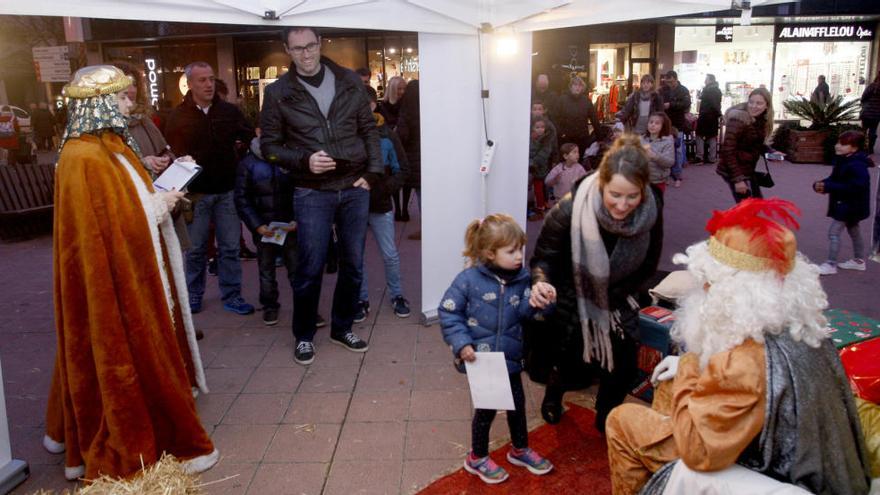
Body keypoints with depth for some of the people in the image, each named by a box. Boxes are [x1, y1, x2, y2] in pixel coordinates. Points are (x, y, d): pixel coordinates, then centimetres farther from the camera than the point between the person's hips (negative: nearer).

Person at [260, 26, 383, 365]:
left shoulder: (349, 82, 4)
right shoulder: (278, 93, -3)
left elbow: (369, 130, 8)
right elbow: (269, 146, 0)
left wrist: (373, 173, -2)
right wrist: (304, 160, -16)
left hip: (355, 189, 3)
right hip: (311, 194, -3)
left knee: (353, 264, 11)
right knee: (310, 268, 2)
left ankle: (342, 328, 29)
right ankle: (304, 336, 21)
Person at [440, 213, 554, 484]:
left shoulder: (520, 278, -4)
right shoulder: (469, 279, -18)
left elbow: (524, 312, -9)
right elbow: (448, 312, -13)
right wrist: (461, 344, -19)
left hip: (510, 357, 5)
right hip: (481, 358, -5)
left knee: (517, 402, 19)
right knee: (486, 407, 9)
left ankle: (520, 450, 44)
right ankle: (477, 458, 33)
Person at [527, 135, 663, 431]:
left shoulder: (650, 213, -21)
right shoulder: (570, 211, -32)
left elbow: (647, 266, -4)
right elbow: (544, 257, -18)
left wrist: (614, 296, -11)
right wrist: (541, 283, -39)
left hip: (616, 304, 3)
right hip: (570, 304, -3)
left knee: (622, 371, 2)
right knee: (577, 375, 2)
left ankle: (606, 421, 36)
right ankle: (556, 384, 42)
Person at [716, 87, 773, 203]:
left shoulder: (761, 120, 5)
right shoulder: (738, 119, -21)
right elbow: (728, 151, -23)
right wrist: (737, 179, -26)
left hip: (748, 170, 9)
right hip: (735, 171, -9)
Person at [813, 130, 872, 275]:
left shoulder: (856, 165, -26)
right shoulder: (842, 161, 5)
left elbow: (856, 186, -32)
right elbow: (835, 179, 12)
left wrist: (828, 187, -33)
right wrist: (821, 184, -9)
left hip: (849, 206, -10)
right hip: (846, 205, 10)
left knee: (833, 232, -9)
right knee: (854, 231, 21)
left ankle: (831, 264, -3)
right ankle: (859, 261, 36)